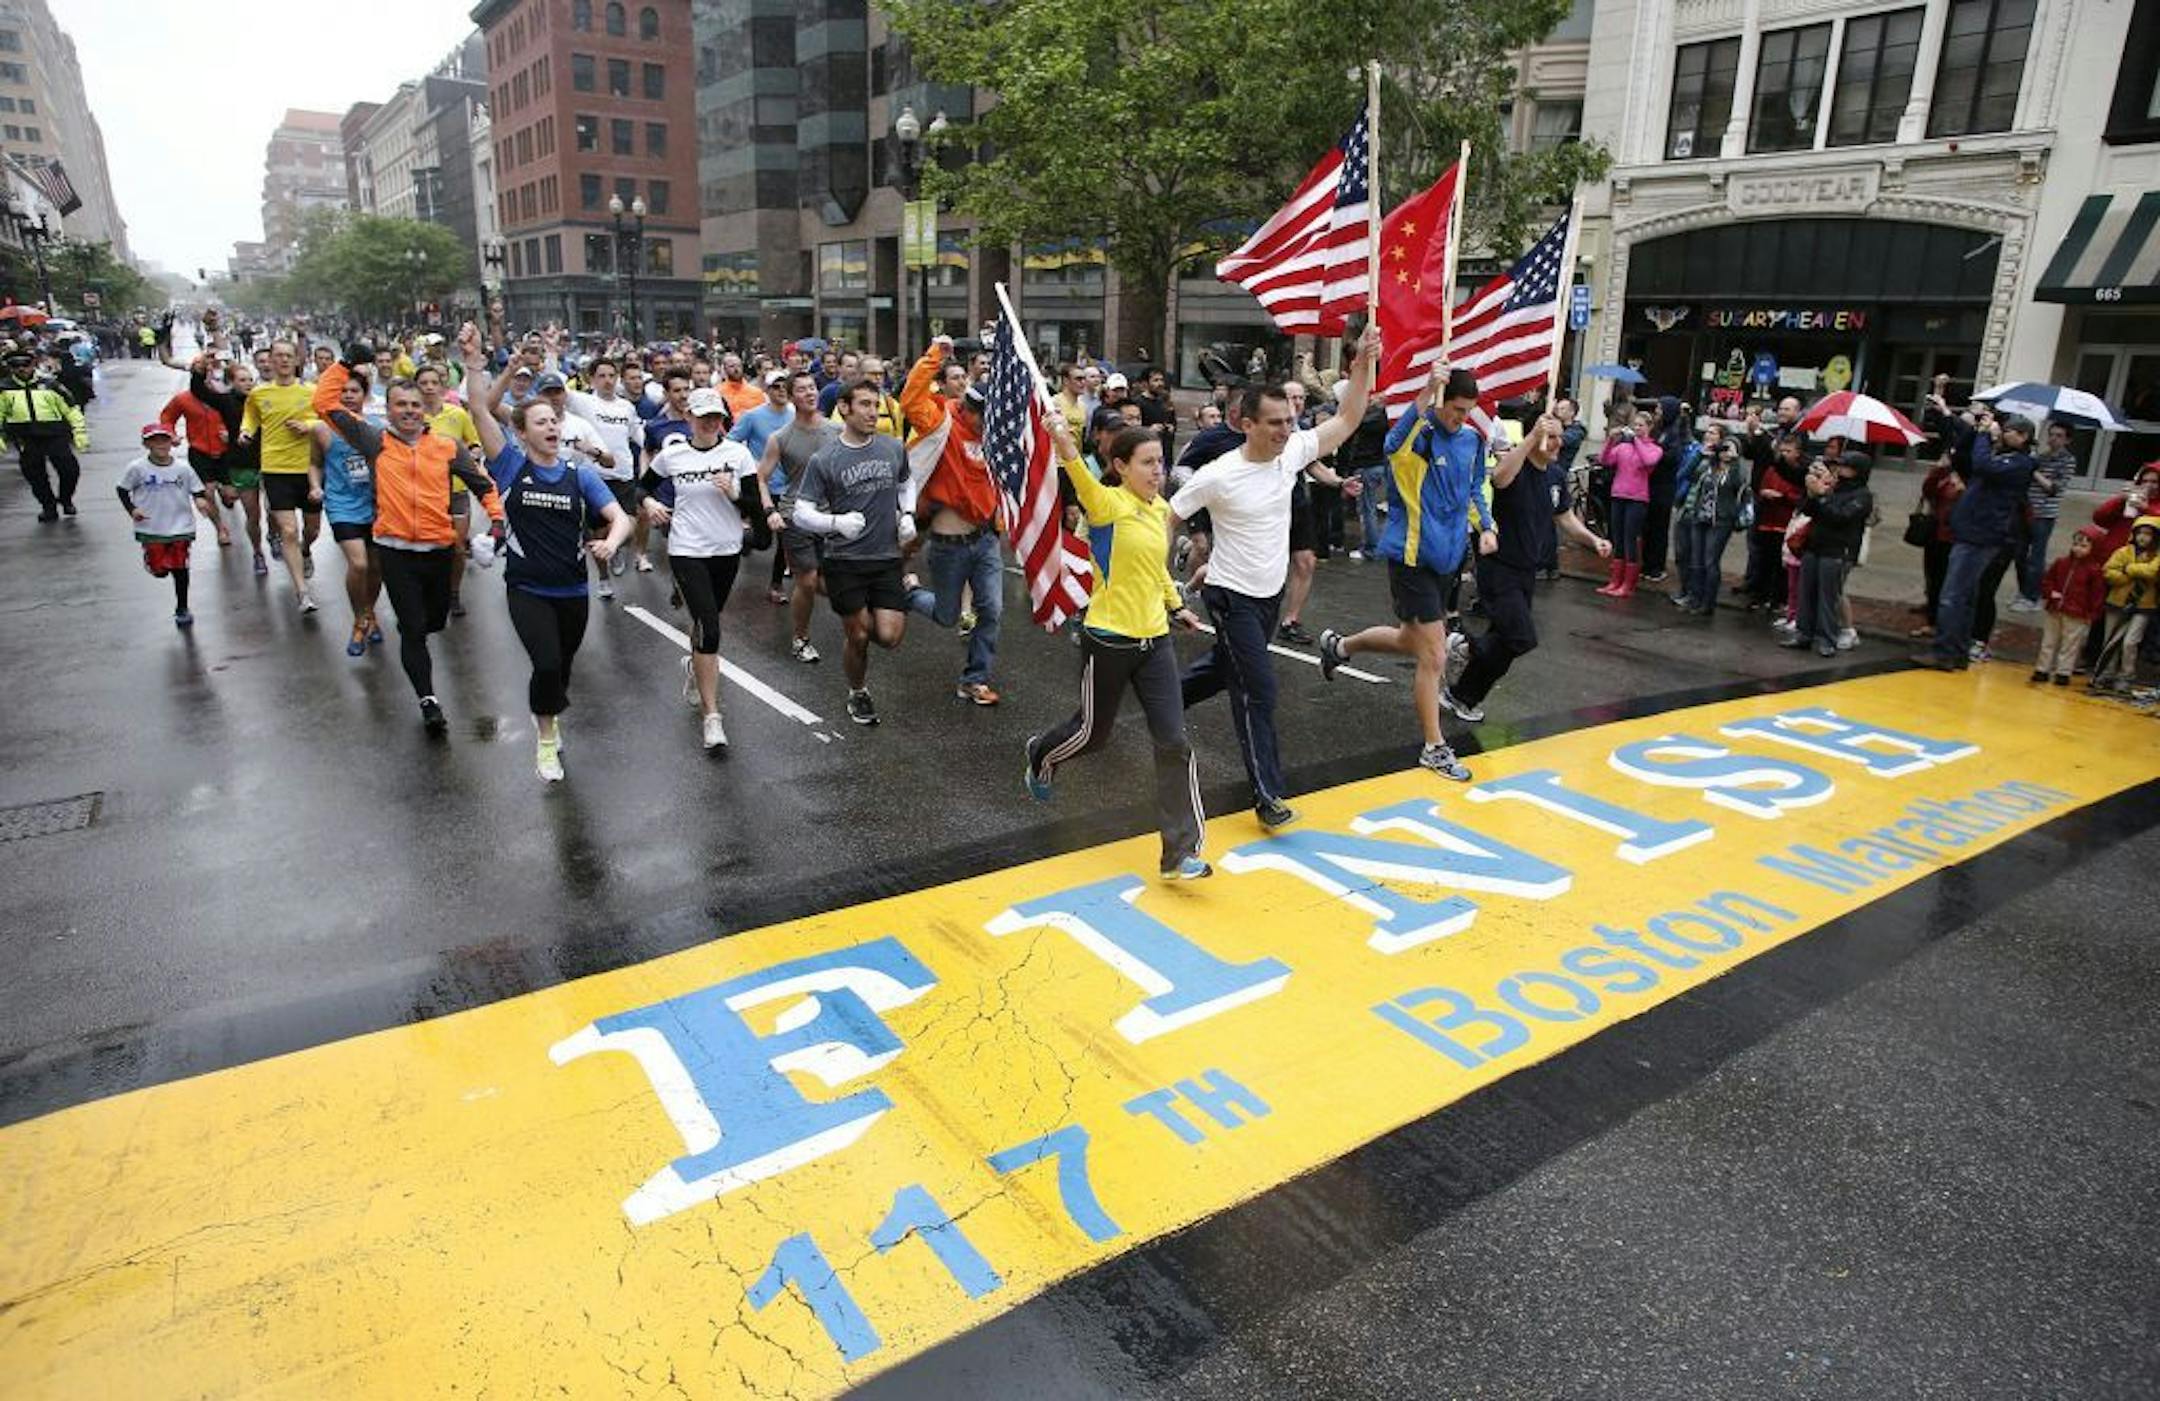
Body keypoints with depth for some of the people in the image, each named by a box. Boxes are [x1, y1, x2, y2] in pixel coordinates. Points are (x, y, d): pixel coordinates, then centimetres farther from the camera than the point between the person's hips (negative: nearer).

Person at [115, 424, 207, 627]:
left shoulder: (183, 469, -4)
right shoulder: (137, 468, -6)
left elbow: (197, 490, 2)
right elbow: (122, 489, 5)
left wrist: (201, 497, -21)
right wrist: (131, 510, -9)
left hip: (180, 527, 0)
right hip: (151, 529, 0)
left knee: (179, 568, 3)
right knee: (159, 570, 1)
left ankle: (182, 609, 17)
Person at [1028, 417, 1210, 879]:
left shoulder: (1161, 509, 8)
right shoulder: (1108, 503, -14)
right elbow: (1082, 479, -38)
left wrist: (1177, 606, 26)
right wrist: (1064, 445, -56)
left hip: (1155, 641, 6)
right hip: (1108, 641, -5)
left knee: (1174, 742, -4)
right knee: (1093, 732, 14)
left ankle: (1181, 852, 3)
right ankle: (1041, 755, 51)